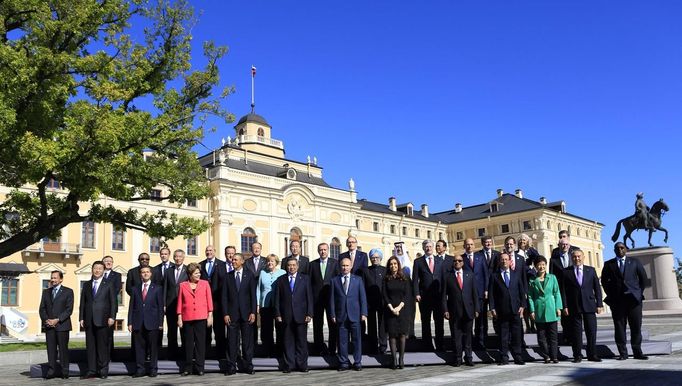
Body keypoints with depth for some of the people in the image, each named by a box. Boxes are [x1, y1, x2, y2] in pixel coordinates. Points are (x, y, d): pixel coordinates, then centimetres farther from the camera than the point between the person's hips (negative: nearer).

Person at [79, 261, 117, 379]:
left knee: (103, 346, 0)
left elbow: (113, 302, 0)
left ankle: (103, 370, 6)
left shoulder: (108, 285, 4)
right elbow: (82, 302, 12)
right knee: (90, 346, 5)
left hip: (102, 320, -3)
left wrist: (112, 317, -10)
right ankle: (92, 370, 12)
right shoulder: (86, 285, 13)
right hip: (89, 320, 3)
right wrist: (81, 318, 4)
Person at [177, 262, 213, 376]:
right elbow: (180, 302, 6)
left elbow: (209, 300, 4)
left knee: (200, 342, 1)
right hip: (187, 318, 1)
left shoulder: (205, 284, 5)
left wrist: (210, 316, -1)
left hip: (201, 317, 0)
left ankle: (199, 367, 8)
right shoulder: (183, 285, 5)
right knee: (188, 343, 6)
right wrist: (179, 318, 2)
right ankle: (187, 368, 14)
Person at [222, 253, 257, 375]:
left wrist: (253, 312, -6)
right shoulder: (228, 276, 6)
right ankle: (231, 367, 10)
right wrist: (225, 313, -4)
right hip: (232, 313, 1)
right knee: (232, 342, 2)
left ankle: (248, 366, 14)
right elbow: (224, 296, 4)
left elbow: (253, 294, 1)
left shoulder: (249, 275, 3)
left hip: (246, 313, -1)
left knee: (247, 341, 5)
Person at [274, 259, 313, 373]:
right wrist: (278, 314, -2)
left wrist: (309, 314, -4)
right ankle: (289, 365, 12)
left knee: (302, 341, 3)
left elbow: (309, 297, 3)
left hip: (301, 315, 0)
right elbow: (277, 299, 6)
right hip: (286, 316, 1)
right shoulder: (280, 280, 9)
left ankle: (302, 365, 11)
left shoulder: (305, 279, 7)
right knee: (288, 342, 4)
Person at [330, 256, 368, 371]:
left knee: (356, 340, 3)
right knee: (342, 340, 4)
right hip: (341, 315, 0)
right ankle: (344, 363, 13)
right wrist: (333, 315, -1)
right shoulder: (335, 281, 7)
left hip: (355, 315, 0)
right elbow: (332, 299, 6)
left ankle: (357, 362, 12)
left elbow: (363, 297, 5)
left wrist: (363, 313, -3)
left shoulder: (358, 279, 7)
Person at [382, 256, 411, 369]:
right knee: (392, 334, -3)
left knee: (402, 334, -4)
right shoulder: (386, 279, 6)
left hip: (402, 309, 0)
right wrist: (392, 308, -10)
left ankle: (401, 358, 2)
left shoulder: (405, 278, 6)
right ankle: (394, 359, -1)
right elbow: (385, 295, 2)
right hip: (390, 310, 0)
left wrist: (399, 307, -10)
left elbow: (408, 294, 1)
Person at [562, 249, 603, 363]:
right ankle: (577, 355, 8)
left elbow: (597, 288, 9)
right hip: (574, 306, -1)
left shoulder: (591, 270, 10)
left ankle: (592, 355, 12)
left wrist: (599, 304, 1)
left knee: (591, 331, 2)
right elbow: (564, 290, 1)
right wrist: (565, 306, -6)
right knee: (576, 331, 1)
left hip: (589, 305, 1)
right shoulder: (566, 272, 4)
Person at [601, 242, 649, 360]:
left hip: (634, 298, 0)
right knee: (619, 327, -1)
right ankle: (622, 353, 3)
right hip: (617, 300, 0)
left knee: (636, 326, 0)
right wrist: (611, 294, 4)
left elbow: (643, 278, 12)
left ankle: (637, 352, 7)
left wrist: (639, 292, 6)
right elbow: (604, 281, 11)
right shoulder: (609, 264, 9)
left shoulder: (635, 262, 10)